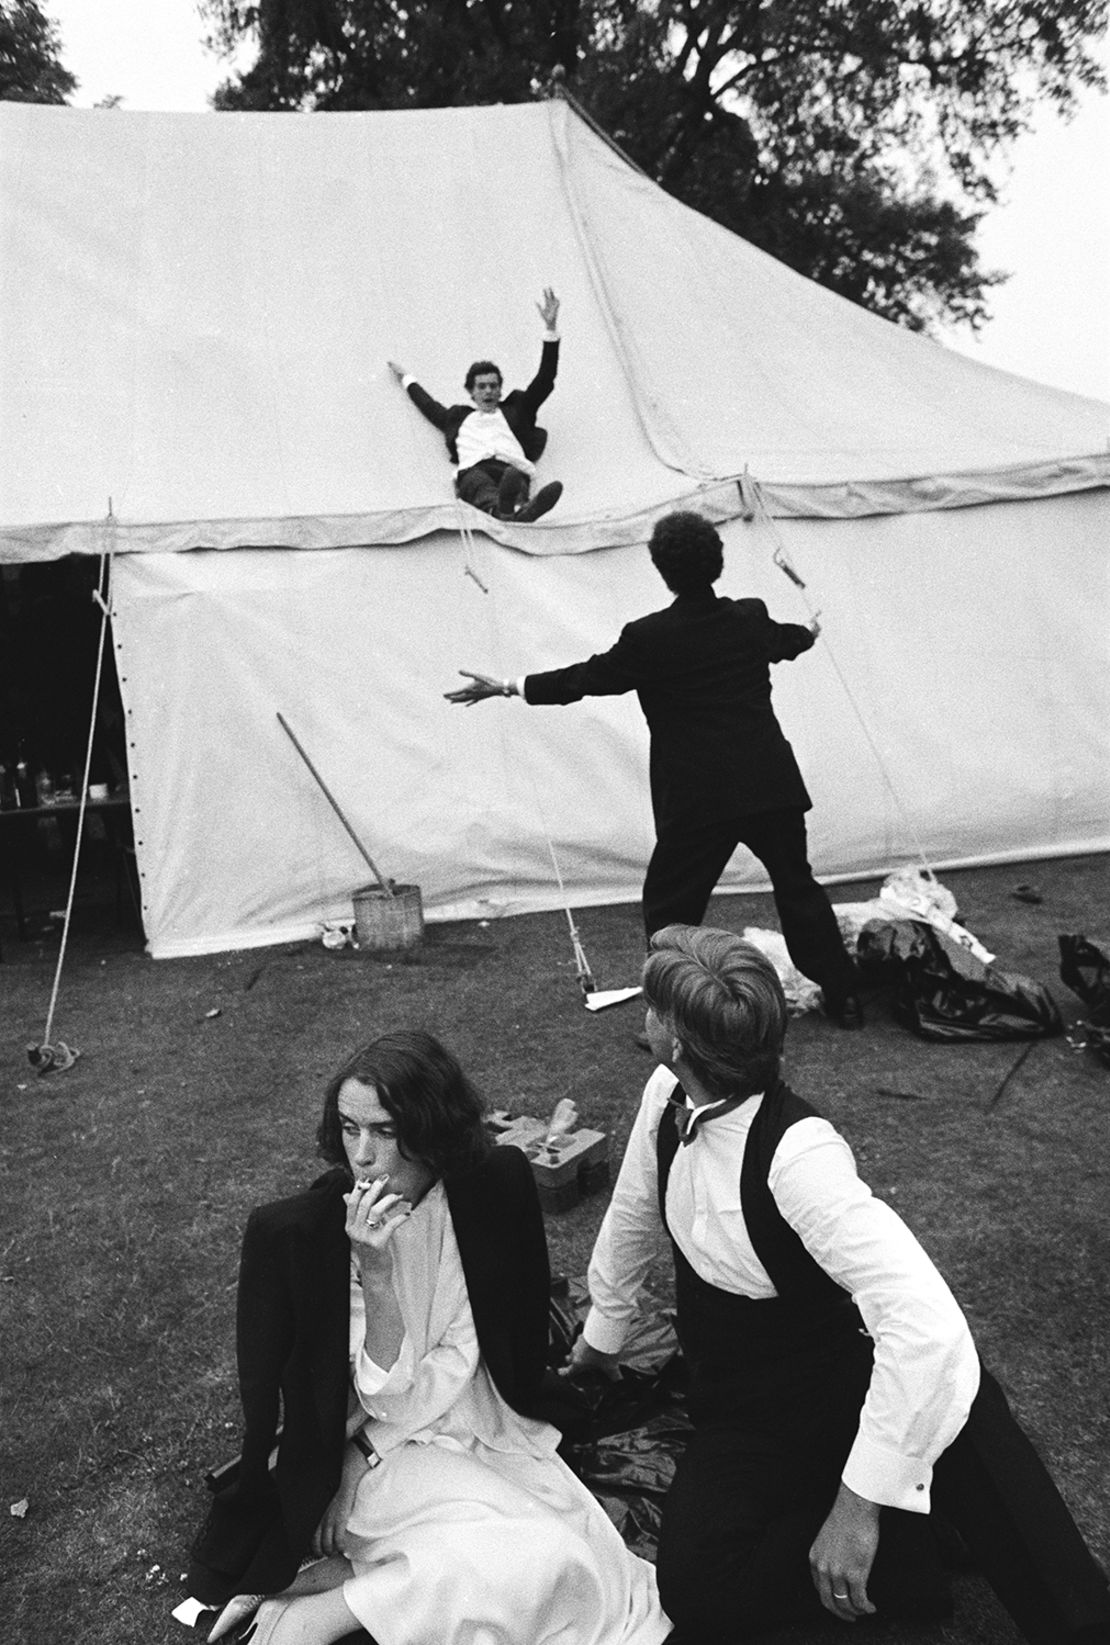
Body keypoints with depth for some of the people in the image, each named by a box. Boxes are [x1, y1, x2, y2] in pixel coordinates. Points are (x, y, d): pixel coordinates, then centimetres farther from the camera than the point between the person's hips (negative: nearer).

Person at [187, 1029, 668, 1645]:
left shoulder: (498, 1185, -12)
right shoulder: (294, 1231, -19)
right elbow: (385, 1396, -16)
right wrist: (375, 1269, -31)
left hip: (493, 1432, 4)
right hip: (387, 1454, -4)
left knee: (594, 1567, -15)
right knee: (541, 1564, -23)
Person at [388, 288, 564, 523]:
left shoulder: (516, 410, 35)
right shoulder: (458, 417, 38)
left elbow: (545, 380, 31)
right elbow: (430, 406, 55)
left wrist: (551, 329, 26)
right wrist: (407, 380, 70)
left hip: (514, 469, 1)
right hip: (473, 471, 0)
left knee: (514, 476, -38)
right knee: (480, 484, -39)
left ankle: (518, 509, -72)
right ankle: (500, 508, -73)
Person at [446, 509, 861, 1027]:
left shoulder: (649, 638, -11)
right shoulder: (752, 619, 6)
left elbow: (583, 678, -2)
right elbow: (786, 640, 29)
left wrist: (506, 687, 10)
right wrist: (810, 631, 54)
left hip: (701, 799, -5)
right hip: (773, 784, 6)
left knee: (670, 905, 7)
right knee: (797, 886, 19)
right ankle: (843, 998, 28)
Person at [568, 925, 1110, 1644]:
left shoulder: (796, 1153, -30)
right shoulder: (665, 1099, -9)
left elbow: (927, 1327, -38)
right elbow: (632, 1219, 10)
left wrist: (861, 1500, -33)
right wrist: (602, 1334, 24)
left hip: (838, 1392, -5)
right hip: (739, 1419, 6)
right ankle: (910, 1552, 0)